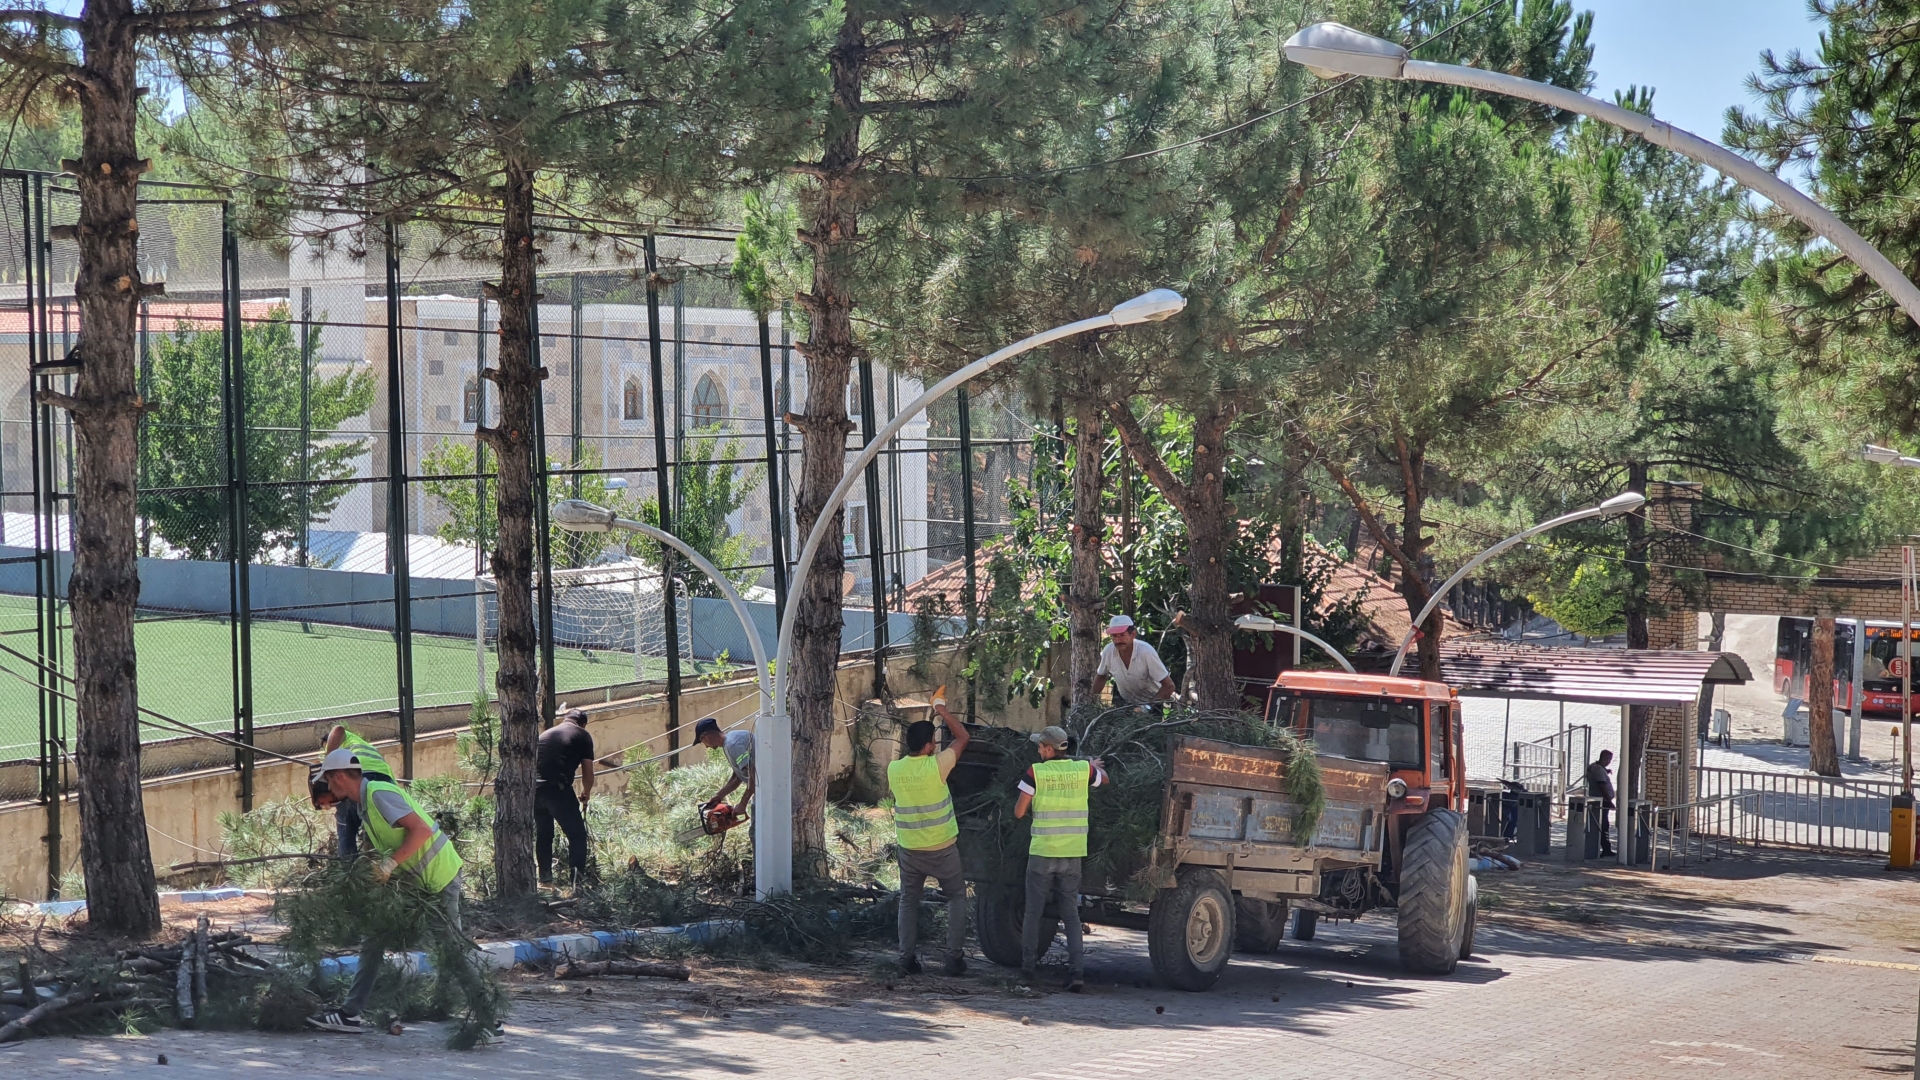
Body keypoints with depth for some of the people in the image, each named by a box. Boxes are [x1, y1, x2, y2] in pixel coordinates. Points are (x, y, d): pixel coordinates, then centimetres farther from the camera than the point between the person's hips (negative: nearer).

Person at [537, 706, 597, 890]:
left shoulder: (545, 734, 24)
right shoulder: (582, 736, 10)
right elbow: (588, 773, 8)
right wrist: (586, 793, 26)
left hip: (535, 789, 5)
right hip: (558, 789, -5)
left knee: (543, 834, 22)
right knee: (577, 835, 5)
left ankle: (545, 877, 29)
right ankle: (578, 880, -2)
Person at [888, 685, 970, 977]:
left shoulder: (894, 770, -7)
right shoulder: (936, 766, -18)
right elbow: (963, 736, -5)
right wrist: (942, 710, 4)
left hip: (909, 850, 3)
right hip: (942, 848, -3)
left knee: (908, 900, 16)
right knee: (957, 897, 13)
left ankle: (907, 957, 7)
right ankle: (955, 957, 4)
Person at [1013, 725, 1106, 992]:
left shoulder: (1036, 773, -9)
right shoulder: (1083, 770, 0)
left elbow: (1019, 812, -7)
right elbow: (1104, 778, 24)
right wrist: (1094, 765, 45)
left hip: (1042, 852, -3)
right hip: (1073, 853, 3)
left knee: (1033, 912, 9)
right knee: (1071, 915, 9)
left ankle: (1027, 969, 10)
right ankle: (1076, 970, -3)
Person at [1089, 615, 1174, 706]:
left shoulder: (1146, 651, -30)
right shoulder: (1108, 651, -18)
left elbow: (1169, 686, -27)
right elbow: (1101, 676, 5)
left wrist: (1152, 706, -34)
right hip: (1124, 702, 3)